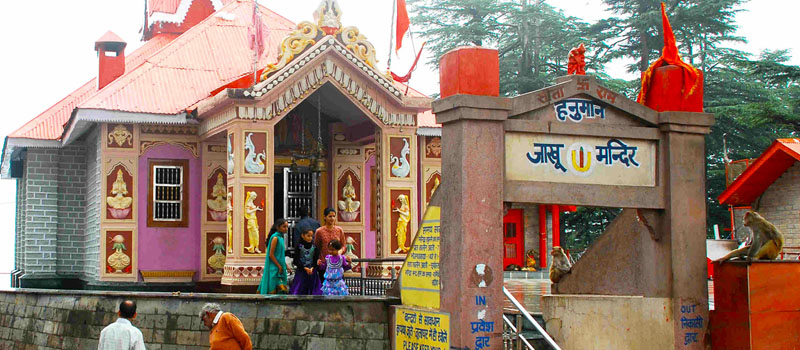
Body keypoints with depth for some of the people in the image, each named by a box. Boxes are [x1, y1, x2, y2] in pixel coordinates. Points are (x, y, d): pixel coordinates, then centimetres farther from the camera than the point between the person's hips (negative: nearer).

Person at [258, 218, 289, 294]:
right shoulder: (275, 238, -13)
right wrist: (279, 266, -16)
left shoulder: (281, 238, 13)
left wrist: (285, 266, 14)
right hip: (274, 269, -9)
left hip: (280, 268, 9)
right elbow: (271, 255, -17)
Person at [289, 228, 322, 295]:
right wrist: (305, 268, -13)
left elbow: (316, 260, 2)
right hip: (301, 271, -2)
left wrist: (312, 268, -14)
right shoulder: (299, 247, -4)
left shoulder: (314, 247, 2)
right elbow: (296, 261, -5)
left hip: (312, 272, 2)